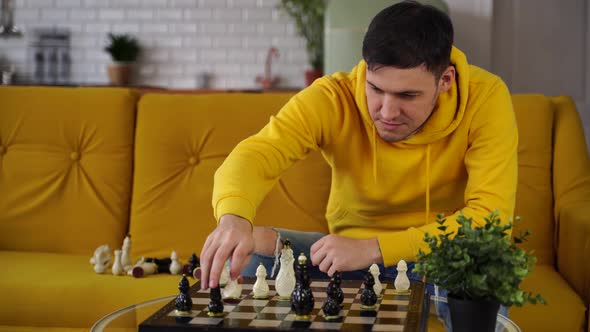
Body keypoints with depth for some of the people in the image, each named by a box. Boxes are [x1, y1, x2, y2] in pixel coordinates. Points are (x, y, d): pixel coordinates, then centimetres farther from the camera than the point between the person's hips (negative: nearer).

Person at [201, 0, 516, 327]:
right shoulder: (333, 98, -20)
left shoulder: (484, 96, -22)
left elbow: (492, 215, -28)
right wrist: (234, 220, -55)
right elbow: (255, 154, -32)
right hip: (351, 250, 2)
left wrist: (372, 248, -33)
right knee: (251, 247, -21)